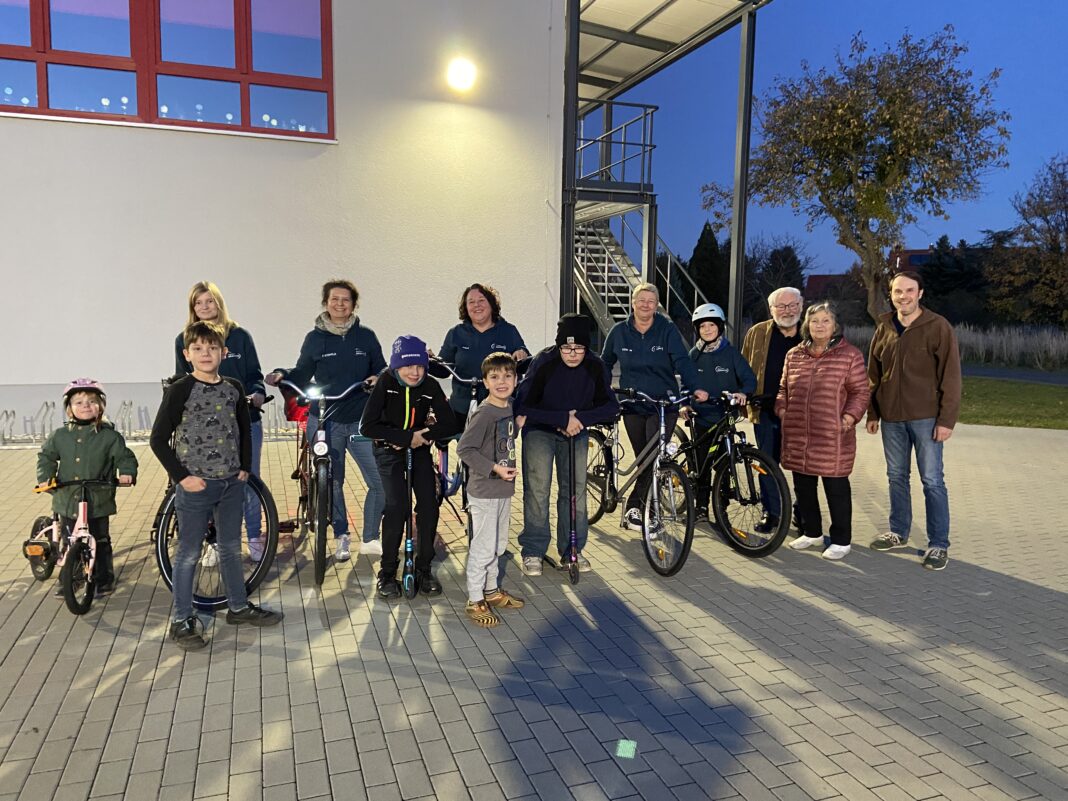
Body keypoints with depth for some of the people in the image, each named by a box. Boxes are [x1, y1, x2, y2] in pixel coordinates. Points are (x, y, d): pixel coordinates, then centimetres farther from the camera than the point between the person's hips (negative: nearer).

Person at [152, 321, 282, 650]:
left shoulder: (234, 388, 5)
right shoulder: (180, 390, -10)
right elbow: (158, 439, -10)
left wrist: (245, 467, 9)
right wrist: (181, 476, -14)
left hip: (231, 484, 5)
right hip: (195, 485, -5)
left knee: (231, 549, 17)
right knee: (189, 553, 6)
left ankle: (239, 607, 31)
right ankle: (182, 620, 18)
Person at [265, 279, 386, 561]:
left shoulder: (366, 336, 4)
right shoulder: (315, 338, 4)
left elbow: (381, 369, 10)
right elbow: (302, 375, 8)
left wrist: (378, 378, -12)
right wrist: (282, 376, -11)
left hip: (360, 421, 0)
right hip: (324, 422, 0)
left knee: (380, 482, -4)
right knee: (332, 483, 8)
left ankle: (370, 539, 14)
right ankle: (341, 537, 28)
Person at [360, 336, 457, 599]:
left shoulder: (430, 387, -15)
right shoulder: (385, 383, -21)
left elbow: (449, 425, -13)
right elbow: (367, 426, -27)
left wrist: (423, 436, -27)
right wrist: (406, 437, -31)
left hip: (419, 449, 3)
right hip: (389, 450, -2)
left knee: (429, 505, -10)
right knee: (397, 505, -19)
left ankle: (423, 569, 9)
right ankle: (387, 573, -4)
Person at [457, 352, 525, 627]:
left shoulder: (508, 408, 5)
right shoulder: (484, 413, -20)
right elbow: (464, 448, -22)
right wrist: (494, 468, -23)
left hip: (503, 490, 8)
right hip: (484, 492, -8)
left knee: (498, 545, 20)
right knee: (483, 547, 1)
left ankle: (492, 591, 35)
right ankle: (475, 601, 15)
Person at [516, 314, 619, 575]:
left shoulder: (595, 367, -15)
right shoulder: (543, 363, -24)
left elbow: (610, 406, -10)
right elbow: (524, 405, -25)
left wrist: (581, 418, -27)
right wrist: (564, 418, -30)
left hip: (576, 431, 3)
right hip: (540, 429, -3)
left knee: (576, 489, 1)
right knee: (537, 489, -9)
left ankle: (572, 549, 15)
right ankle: (533, 551, 3)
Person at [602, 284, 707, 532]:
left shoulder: (667, 330, -3)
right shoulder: (619, 331, 3)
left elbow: (682, 361, -13)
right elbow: (606, 363, 14)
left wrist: (694, 388, -27)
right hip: (633, 406, 2)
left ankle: (634, 508, -2)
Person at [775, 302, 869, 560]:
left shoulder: (850, 355, -1)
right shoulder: (794, 355, 11)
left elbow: (860, 392, 0)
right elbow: (784, 388, 20)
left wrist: (850, 416, -13)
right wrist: (781, 410, 6)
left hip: (833, 437, -4)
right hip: (797, 436, 5)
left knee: (836, 488, 3)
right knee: (803, 486, 13)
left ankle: (841, 540, 18)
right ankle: (812, 532, 31)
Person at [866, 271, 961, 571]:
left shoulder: (938, 327, -6)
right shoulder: (884, 329, 8)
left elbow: (951, 375, -9)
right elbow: (874, 375, 14)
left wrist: (947, 419, -13)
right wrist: (872, 414, 12)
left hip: (926, 418, -5)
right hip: (891, 418, 5)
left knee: (932, 481, 0)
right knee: (896, 477, 14)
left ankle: (938, 544, 8)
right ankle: (899, 532, 27)